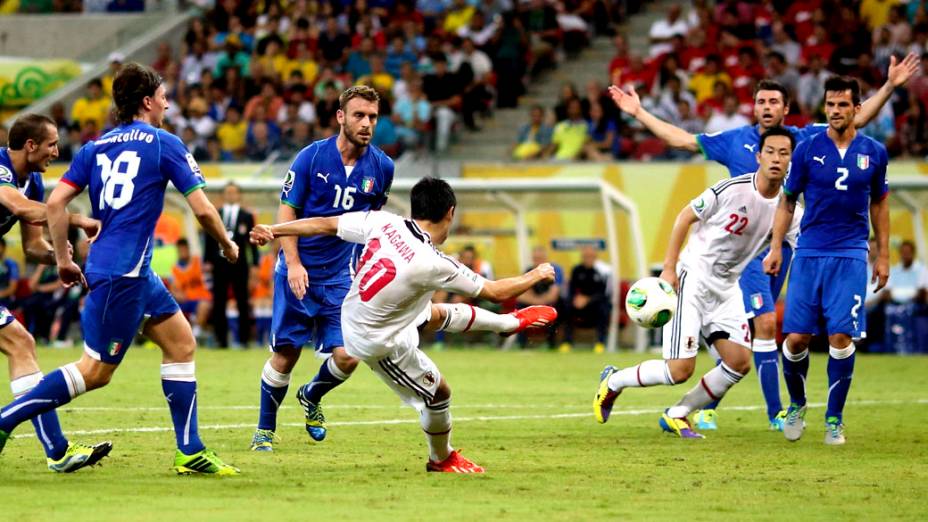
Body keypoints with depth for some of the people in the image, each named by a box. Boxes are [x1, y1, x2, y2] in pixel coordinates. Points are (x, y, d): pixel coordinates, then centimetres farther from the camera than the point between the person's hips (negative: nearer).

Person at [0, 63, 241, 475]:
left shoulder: (96, 146, 13)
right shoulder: (164, 144, -5)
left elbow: (55, 202, 5)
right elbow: (202, 209, -7)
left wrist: (63, 260, 13)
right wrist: (227, 246, 11)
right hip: (124, 272, -8)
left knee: (181, 342, 12)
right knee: (96, 370, -5)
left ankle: (191, 453, 11)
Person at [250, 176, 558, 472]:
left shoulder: (383, 222, -17)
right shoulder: (432, 264, -29)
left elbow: (324, 225, -9)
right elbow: (496, 292, -17)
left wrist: (273, 230, 2)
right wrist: (536, 276, 1)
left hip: (351, 313, 7)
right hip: (379, 343, -7)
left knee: (440, 314, 27)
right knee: (438, 393, 14)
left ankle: (513, 322, 48)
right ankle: (442, 459, 38)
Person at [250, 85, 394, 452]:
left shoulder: (381, 167, 0)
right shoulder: (312, 157, -9)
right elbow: (286, 211, -5)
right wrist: (293, 263, -15)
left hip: (342, 276, 3)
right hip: (298, 272, -3)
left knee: (346, 356, -8)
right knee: (285, 354, -2)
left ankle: (311, 397, 25)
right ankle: (264, 430, 17)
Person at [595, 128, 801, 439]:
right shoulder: (732, 190, -17)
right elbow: (685, 216, -8)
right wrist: (669, 268, -11)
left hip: (726, 290, 6)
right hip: (692, 281, -6)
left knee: (740, 363, -5)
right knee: (680, 370, -13)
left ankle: (677, 415, 12)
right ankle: (613, 381, 13)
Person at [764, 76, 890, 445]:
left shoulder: (874, 152, 4)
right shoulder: (807, 150, 1)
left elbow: (879, 203, 15)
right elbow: (788, 201, 9)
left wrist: (883, 255, 13)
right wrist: (775, 246, 1)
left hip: (850, 256, 0)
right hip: (809, 254, 0)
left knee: (841, 337, -8)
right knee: (796, 337, -4)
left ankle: (834, 419, 5)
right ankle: (796, 405, 22)